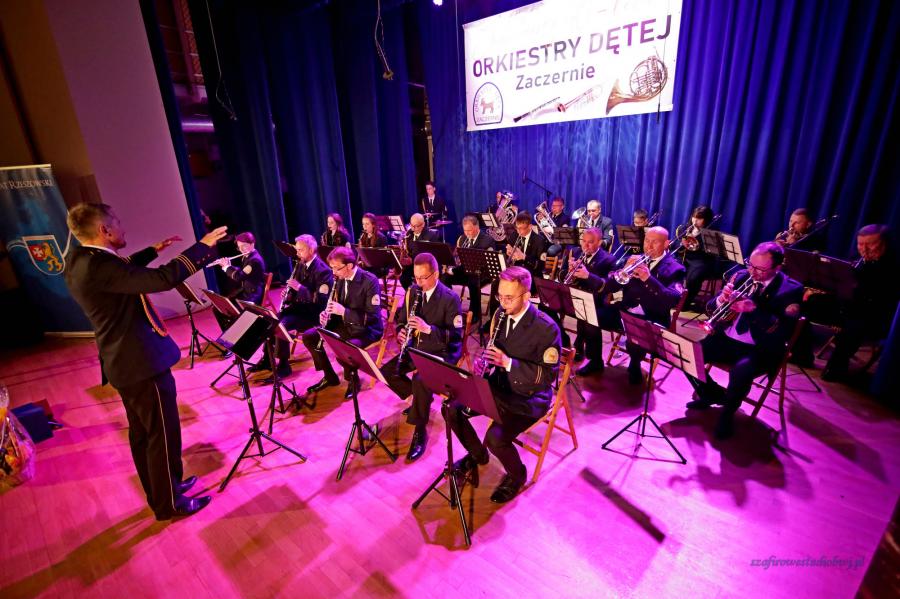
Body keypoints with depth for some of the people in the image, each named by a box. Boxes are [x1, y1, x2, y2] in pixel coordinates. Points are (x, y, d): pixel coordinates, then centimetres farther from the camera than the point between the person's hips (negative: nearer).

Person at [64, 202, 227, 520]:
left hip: (124, 361, 10)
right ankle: (170, 503, 22)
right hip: (143, 362, -10)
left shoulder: (81, 261, 5)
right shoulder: (98, 266, -26)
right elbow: (163, 279, -34)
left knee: (142, 433, 22)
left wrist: (153, 250, 28)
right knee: (163, 435, 5)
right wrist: (202, 246, -25)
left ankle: (160, 491, 40)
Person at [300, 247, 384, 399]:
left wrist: (343, 311, -29)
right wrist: (326, 314, -8)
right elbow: (335, 304, 15)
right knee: (308, 336, -2)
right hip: (345, 324, 8)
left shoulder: (370, 281, -21)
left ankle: (353, 379, 0)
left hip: (366, 329, -8)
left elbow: (373, 317, -24)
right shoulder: (339, 279, 1)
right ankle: (329, 376, 13)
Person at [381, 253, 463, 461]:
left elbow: (456, 336, -17)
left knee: (420, 380, -32)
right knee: (386, 372, -9)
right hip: (416, 348, 7)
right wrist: (401, 331, -10)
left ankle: (420, 431, -12)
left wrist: (428, 329, -31)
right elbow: (401, 318, 14)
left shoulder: (450, 298, -16)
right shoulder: (412, 291, 3)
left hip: (442, 352, -7)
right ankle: (417, 396, 16)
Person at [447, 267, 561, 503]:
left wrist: (508, 362, -30)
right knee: (452, 409, -5)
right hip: (497, 386, 7)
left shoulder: (546, 328, -21)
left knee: (495, 437, -26)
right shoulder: (501, 315, -1)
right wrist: (484, 363, -10)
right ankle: (477, 454, 22)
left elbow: (548, 375, -20)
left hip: (528, 398, -6)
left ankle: (516, 475, 9)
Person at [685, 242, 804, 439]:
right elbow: (710, 310, 6)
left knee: (741, 370, -36)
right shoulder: (741, 276, 5)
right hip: (726, 339, 5)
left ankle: (727, 412, -4)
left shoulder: (791, 289, -6)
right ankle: (712, 394, 11)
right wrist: (721, 299, -17)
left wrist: (754, 309, -27)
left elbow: (784, 332, -17)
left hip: (761, 349, -5)